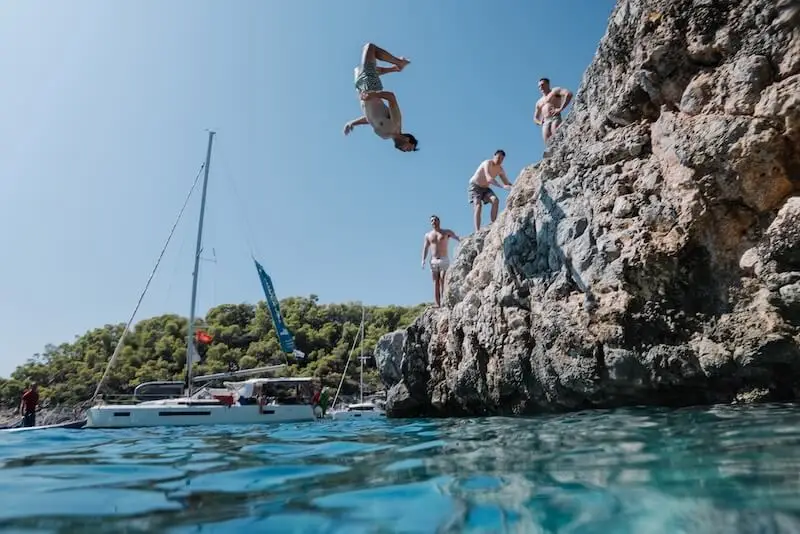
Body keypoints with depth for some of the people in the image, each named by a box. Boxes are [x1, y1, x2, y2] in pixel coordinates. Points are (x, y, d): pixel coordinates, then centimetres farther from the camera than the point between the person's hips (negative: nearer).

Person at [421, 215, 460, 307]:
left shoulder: (446, 232, 8)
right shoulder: (428, 235, 14)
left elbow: (458, 238, -1)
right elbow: (425, 248, 8)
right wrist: (423, 260, -6)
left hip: (444, 260, -2)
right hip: (433, 261, 2)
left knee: (443, 281, -13)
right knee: (436, 283, -3)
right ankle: (437, 305, -5)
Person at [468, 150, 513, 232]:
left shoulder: (500, 170, 0)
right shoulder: (488, 163, -23)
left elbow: (507, 183, 5)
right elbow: (489, 179, -38)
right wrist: (502, 186, -47)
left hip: (485, 188, 7)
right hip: (475, 186, -6)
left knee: (495, 200, -18)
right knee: (478, 205, -25)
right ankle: (477, 231, -34)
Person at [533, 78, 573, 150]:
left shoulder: (555, 91, 14)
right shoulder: (539, 102, 31)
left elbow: (569, 94, -4)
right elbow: (535, 118, 35)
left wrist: (561, 108, -13)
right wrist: (540, 122, 10)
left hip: (555, 118, -5)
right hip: (545, 122, 5)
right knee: (548, 145, -11)